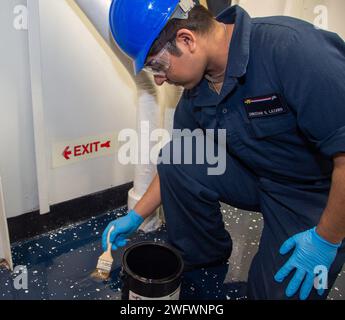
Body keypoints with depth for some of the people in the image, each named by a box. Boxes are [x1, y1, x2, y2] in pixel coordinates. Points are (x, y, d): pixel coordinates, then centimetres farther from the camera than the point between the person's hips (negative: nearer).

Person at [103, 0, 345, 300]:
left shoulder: (291, 48, -30)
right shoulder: (196, 89, -7)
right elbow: (175, 165, 7)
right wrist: (135, 217, 9)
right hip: (256, 176, 5)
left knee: (279, 290, -15)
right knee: (174, 157, -13)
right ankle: (200, 254, 9)